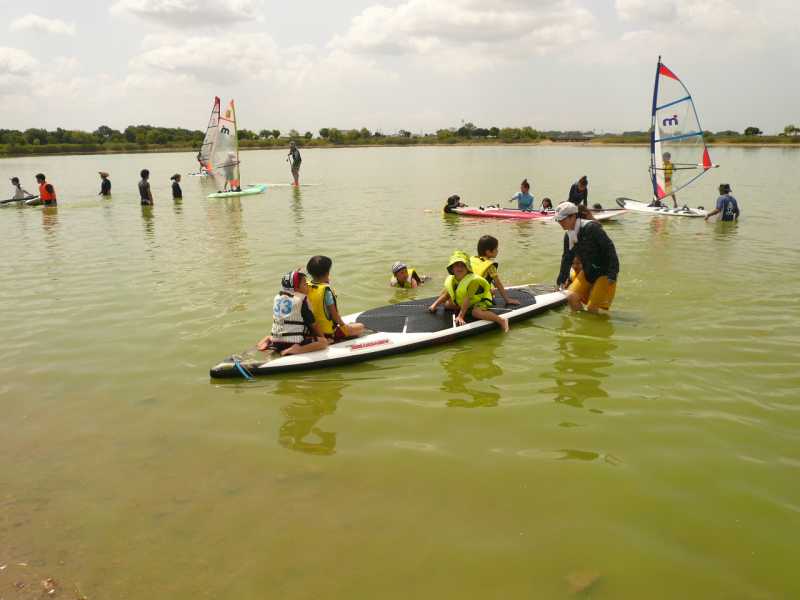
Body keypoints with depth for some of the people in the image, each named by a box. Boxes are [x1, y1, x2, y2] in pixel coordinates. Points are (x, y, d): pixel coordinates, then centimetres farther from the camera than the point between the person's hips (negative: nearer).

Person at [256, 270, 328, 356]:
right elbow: (312, 323, -2)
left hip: (276, 342, 8)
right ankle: (298, 349, -23)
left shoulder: (277, 297, 10)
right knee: (324, 342, -8)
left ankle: (267, 340, 6)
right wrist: (322, 337, 11)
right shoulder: (302, 299, -8)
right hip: (295, 342, -7)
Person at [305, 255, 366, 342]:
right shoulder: (326, 290, -24)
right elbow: (334, 314, -19)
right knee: (360, 327, 9)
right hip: (329, 332, -8)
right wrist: (343, 324, 0)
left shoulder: (307, 287, -4)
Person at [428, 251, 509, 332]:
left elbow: (467, 299, -34)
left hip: (481, 300, -8)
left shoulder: (473, 280, -31)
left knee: (476, 312, -38)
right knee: (447, 304, 7)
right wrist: (435, 305, -4)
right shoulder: (451, 280, -11)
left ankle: (501, 320, -32)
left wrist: (460, 316, -36)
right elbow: (446, 294, 4)